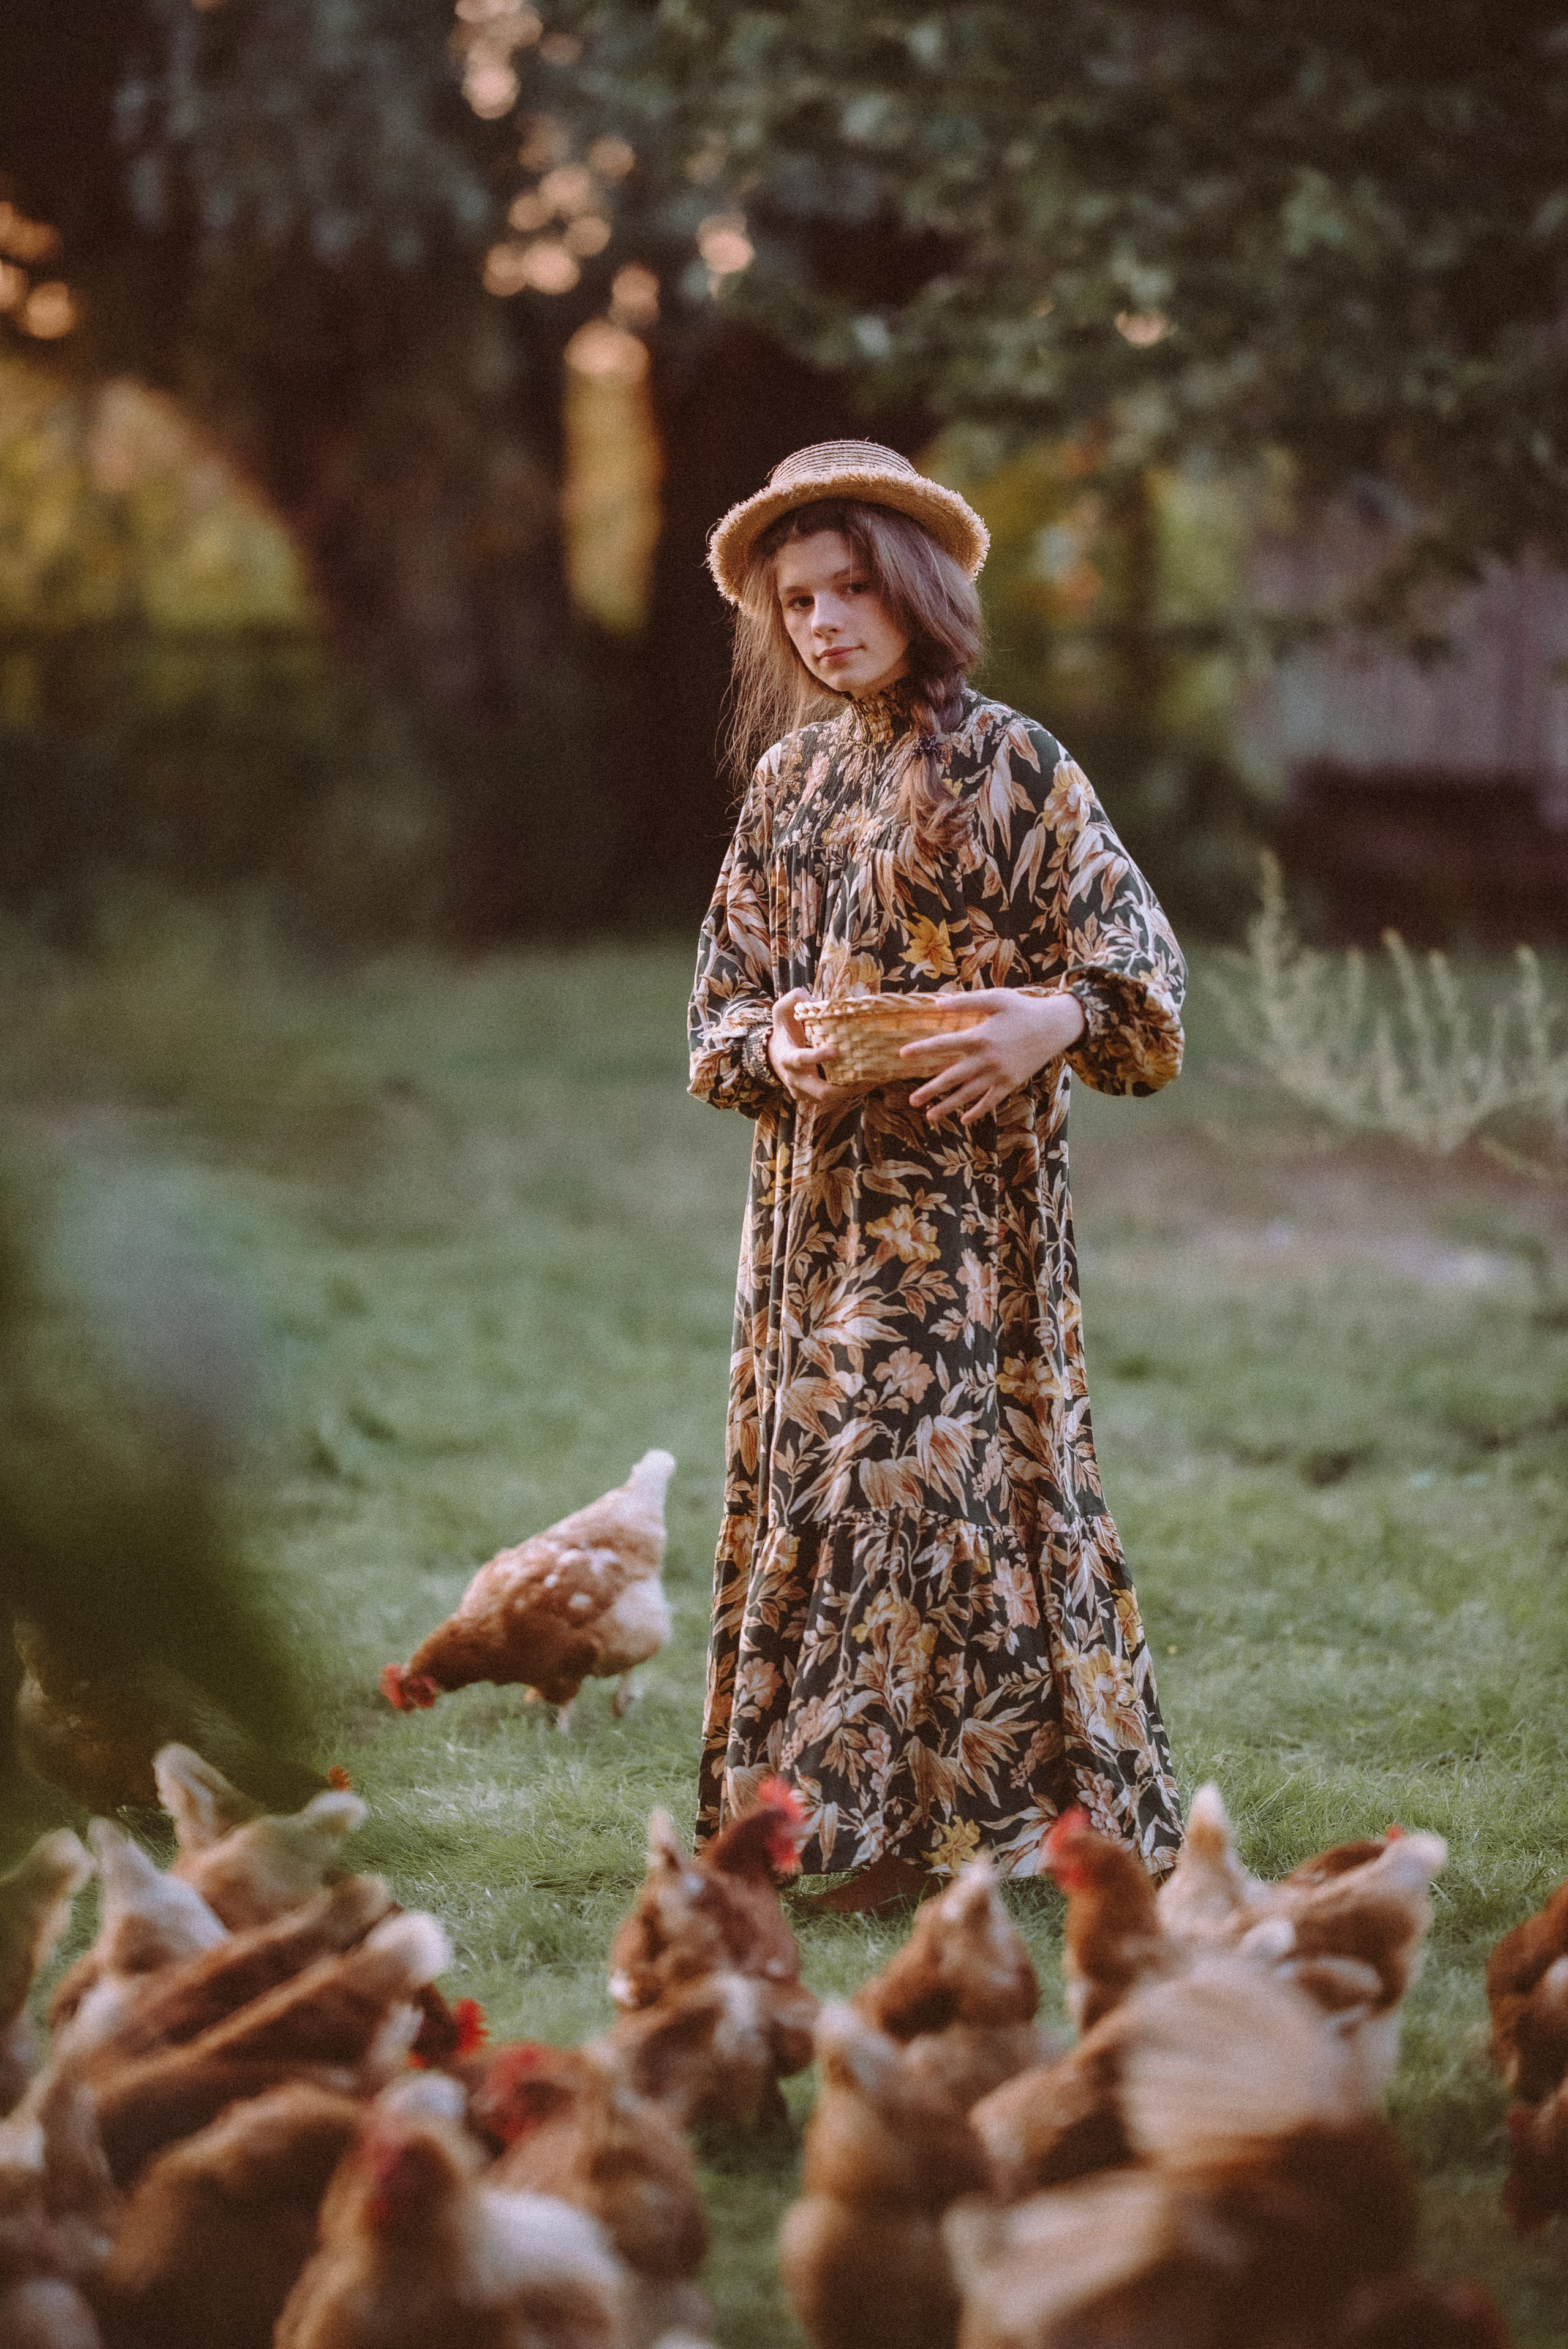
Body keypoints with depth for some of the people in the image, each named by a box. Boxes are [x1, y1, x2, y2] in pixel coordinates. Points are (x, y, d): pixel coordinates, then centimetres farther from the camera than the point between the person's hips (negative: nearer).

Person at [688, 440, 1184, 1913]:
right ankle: (818, 1808, 12)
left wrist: (1046, 1021, -24)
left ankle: (920, 1816, -3)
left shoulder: (1007, 765, -3)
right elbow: (725, 989, 14)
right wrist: (775, 1049, -7)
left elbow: (1134, 959, -5)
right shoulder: (790, 776, 13)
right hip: (814, 1187, 6)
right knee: (806, 1456, 5)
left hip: (963, 1191, -5)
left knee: (927, 1452, -9)